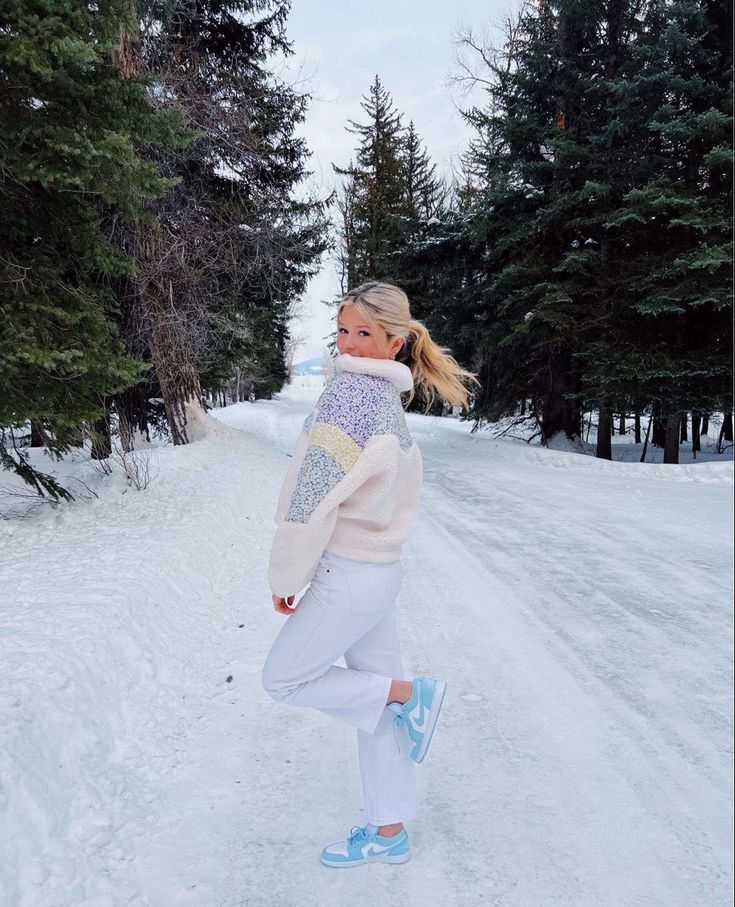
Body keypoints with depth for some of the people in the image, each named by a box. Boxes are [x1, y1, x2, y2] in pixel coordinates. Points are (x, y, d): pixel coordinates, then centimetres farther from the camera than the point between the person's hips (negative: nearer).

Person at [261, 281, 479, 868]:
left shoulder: (349, 392, -20)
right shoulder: (389, 399, 9)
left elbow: (314, 498, -21)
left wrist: (285, 577, -9)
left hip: (348, 576, -9)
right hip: (380, 570, 9)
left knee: (284, 679, 11)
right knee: (376, 701, 17)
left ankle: (410, 694, 10)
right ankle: (389, 834, 31)